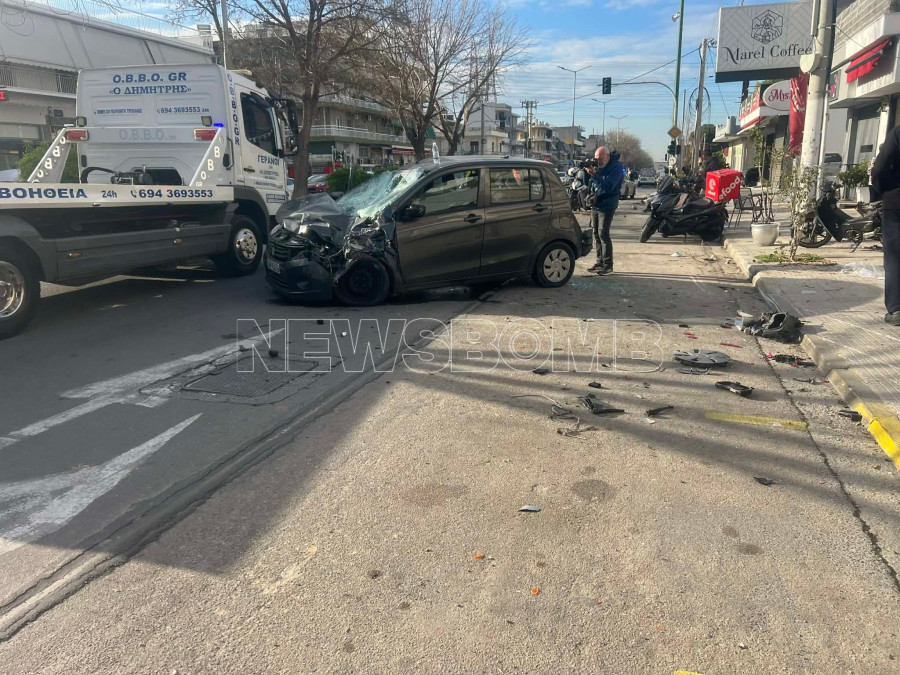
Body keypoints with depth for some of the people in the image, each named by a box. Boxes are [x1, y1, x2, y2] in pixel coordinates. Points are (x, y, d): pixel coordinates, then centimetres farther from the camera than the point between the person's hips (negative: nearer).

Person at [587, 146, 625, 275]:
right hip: (595, 205, 8)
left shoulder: (616, 167, -11)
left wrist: (594, 174, -25)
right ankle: (600, 262, 17)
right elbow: (589, 183, 16)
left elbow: (607, 186, -24)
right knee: (596, 234, 9)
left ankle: (607, 265, -7)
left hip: (607, 206, -8)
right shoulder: (599, 167, 11)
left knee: (603, 234, -12)